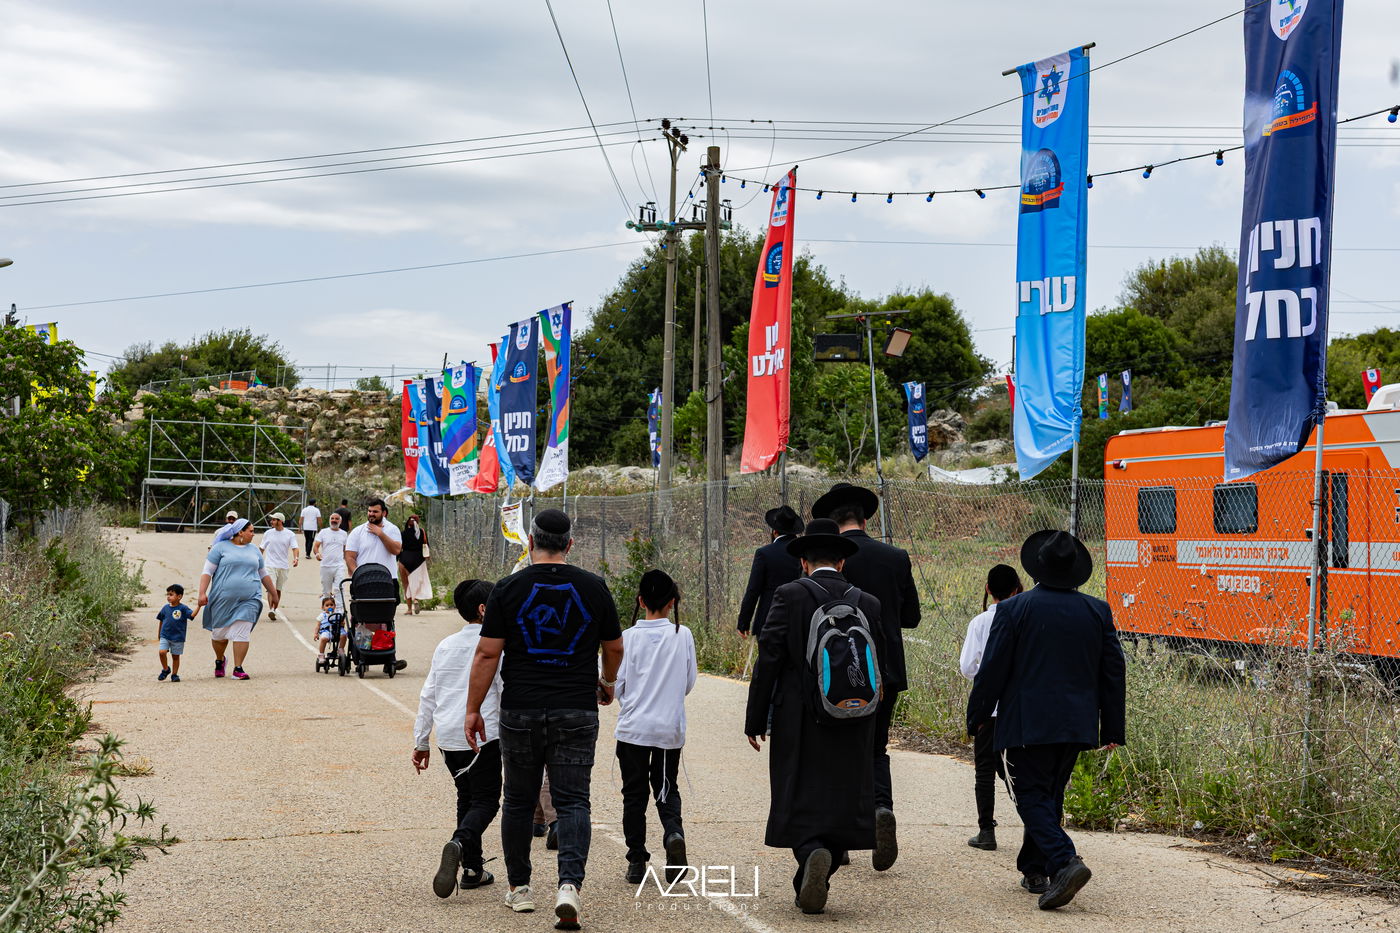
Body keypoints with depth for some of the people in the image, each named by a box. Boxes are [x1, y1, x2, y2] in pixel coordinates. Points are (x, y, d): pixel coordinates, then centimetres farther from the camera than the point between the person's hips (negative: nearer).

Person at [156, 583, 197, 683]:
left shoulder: (183, 608, -7)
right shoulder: (165, 608, 4)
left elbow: (192, 615, -22)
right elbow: (161, 621, 15)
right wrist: (158, 635, 20)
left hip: (178, 638, -2)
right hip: (165, 636, 2)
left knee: (175, 656, 6)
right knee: (162, 652, -16)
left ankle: (174, 674, 21)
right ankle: (165, 669, 7)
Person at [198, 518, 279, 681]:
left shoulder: (254, 551, 17)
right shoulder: (221, 548, 2)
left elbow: (264, 574, 27)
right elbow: (207, 571, -1)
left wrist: (273, 593, 29)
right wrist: (202, 593, -10)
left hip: (248, 600, 2)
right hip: (223, 599, -2)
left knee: (242, 633, -9)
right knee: (219, 633, 8)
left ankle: (238, 668, -5)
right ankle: (219, 660, 35)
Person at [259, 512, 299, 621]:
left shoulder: (290, 534, 2)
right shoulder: (268, 533, 5)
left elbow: (294, 548, -7)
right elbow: (262, 548, 14)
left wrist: (295, 558, -25)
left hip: (283, 566, 1)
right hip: (270, 565, -1)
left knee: (278, 589, 9)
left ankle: (274, 609, 20)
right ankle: (270, 610, -25)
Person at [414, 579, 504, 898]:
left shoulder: (446, 645, 12)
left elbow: (428, 695, 14)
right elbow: (506, 694, -8)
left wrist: (421, 741, 20)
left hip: (447, 738, 6)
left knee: (466, 797, 18)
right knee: (486, 801, -2)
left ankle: (472, 869, 19)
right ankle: (459, 843, -30)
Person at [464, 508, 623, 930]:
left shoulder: (509, 589, -3)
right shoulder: (593, 587, 2)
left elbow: (487, 653, -4)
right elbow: (614, 648, 11)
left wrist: (473, 709, 3)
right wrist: (607, 683, 31)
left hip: (520, 713, 0)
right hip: (577, 713, 0)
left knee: (519, 801, 13)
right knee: (572, 801, 0)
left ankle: (518, 888, 22)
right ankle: (569, 884, -18)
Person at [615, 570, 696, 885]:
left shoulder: (629, 637, -8)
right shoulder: (683, 635, -3)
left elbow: (618, 684, -4)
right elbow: (689, 683, 5)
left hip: (633, 728, -1)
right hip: (671, 728, 1)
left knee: (634, 793, 9)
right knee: (666, 788, 15)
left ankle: (636, 861, 9)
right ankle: (673, 831, -14)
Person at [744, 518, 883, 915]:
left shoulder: (790, 596, -6)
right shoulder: (869, 604, 4)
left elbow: (768, 659, -8)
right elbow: (875, 667, 8)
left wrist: (755, 720, -3)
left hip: (798, 721, -3)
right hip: (852, 726, 3)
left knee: (800, 801, 3)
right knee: (842, 799, 12)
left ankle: (813, 853, -24)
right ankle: (812, 885, 16)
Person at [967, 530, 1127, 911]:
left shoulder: (1014, 609, -8)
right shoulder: (1098, 611, 5)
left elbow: (992, 669, -7)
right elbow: (1113, 672, 7)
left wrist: (977, 717, 5)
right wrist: (1113, 729, 14)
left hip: (1027, 724, -5)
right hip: (1078, 724, 5)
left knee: (1032, 797, -2)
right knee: (1049, 794, 17)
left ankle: (1064, 861, -22)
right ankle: (1035, 869, 24)